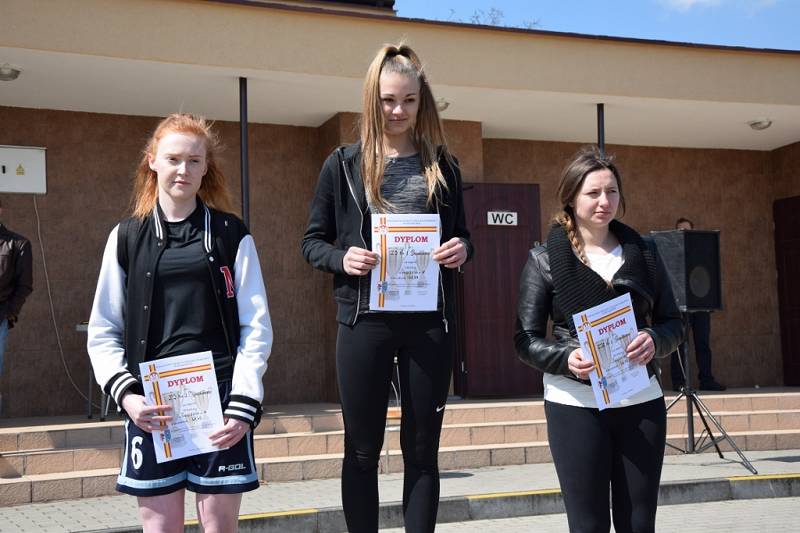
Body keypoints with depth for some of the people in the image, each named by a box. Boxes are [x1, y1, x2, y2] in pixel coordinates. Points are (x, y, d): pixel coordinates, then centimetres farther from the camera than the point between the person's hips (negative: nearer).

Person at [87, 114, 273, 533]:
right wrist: (126, 394, -9)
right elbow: (103, 331, 7)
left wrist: (243, 404, -9)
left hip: (220, 399, -1)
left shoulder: (231, 235, 5)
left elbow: (256, 326, 1)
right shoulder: (127, 236, 8)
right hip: (152, 405, 1)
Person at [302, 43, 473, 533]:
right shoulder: (344, 164, 2)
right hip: (365, 319, -1)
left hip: (430, 320, 2)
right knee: (363, 448, 7)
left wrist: (462, 249, -8)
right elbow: (313, 241, 6)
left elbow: (461, 234, 15)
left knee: (422, 448, 8)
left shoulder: (442, 165, 8)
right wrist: (342, 259, -16)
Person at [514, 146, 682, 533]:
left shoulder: (642, 252, 9)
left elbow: (672, 322, 11)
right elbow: (526, 339, -2)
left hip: (641, 403, 3)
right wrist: (565, 358, -22)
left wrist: (654, 340, -11)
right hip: (574, 404, -3)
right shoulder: (545, 258, -1)